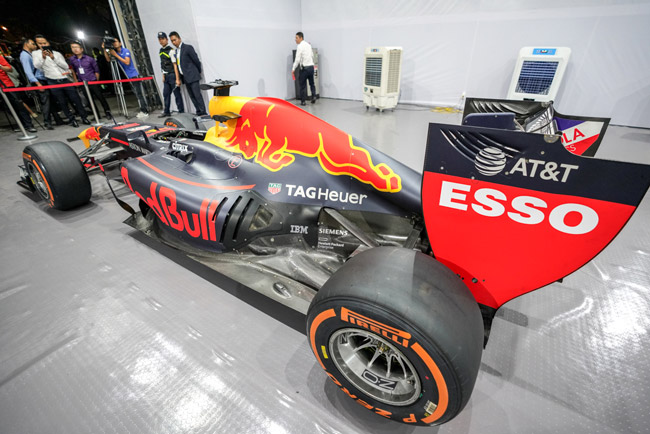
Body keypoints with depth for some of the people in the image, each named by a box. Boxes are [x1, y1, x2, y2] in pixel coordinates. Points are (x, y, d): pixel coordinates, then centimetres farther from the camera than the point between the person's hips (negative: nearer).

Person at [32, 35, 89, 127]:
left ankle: (83, 117, 6)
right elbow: (37, 66, -6)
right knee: (62, 102, 1)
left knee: (75, 98, -3)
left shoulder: (57, 53, 11)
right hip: (53, 82, -1)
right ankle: (71, 119, 7)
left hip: (65, 80, 1)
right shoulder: (35, 53, 8)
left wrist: (53, 58, -13)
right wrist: (43, 58, -22)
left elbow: (66, 66, 0)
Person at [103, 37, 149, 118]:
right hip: (128, 77, 7)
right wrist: (105, 49, -4)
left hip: (134, 75, -7)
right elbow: (108, 59, 5)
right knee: (137, 94, 7)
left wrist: (116, 55, -16)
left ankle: (145, 111, -12)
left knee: (140, 94, -11)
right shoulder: (115, 53, 13)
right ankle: (143, 110, 9)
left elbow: (127, 62, -17)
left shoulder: (126, 51, -5)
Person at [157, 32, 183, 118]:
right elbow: (162, 65, 19)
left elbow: (175, 65, -15)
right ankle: (166, 112, 18)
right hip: (166, 76, 8)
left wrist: (177, 79, -20)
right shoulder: (160, 51, 13)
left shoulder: (171, 50, -10)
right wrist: (163, 76, 15)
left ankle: (181, 111, 5)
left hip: (172, 75, -8)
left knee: (177, 93, -4)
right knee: (166, 94, 10)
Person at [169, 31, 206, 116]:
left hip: (192, 76, -7)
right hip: (185, 77, 7)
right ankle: (199, 113, 10)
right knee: (192, 96, 6)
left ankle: (203, 113, -8)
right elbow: (177, 65, 15)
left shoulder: (188, 48, -5)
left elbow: (196, 61, -5)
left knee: (197, 95, -10)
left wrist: (198, 72, 3)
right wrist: (179, 79, 9)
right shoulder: (175, 51, 16)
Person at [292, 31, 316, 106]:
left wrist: (293, 69, -13)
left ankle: (303, 101, 6)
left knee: (302, 85, 3)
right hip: (311, 66, 6)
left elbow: (297, 59, -17)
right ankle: (313, 96, 4)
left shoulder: (300, 46, -11)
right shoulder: (308, 45, 11)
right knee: (311, 83, 19)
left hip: (304, 67, -6)